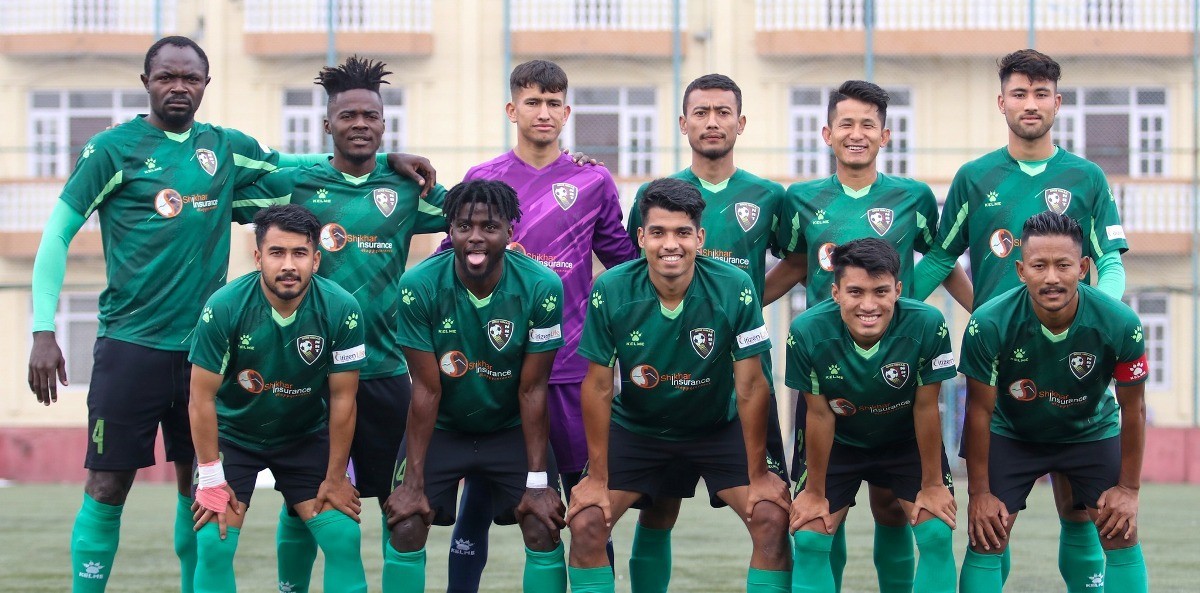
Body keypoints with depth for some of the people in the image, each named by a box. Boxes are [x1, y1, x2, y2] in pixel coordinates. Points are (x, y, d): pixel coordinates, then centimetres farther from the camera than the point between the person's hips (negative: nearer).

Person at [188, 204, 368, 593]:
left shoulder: (342, 310, -21)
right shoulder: (224, 308, -25)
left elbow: (342, 398, -11)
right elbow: (202, 398, -17)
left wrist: (335, 478, -6)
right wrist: (212, 480, -16)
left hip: (306, 436, 1)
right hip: (232, 434, -1)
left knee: (344, 538, -9)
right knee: (214, 543, -14)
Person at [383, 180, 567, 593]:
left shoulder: (542, 288, -20)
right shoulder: (419, 287, -21)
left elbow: (533, 390, -15)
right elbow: (426, 389, -17)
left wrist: (538, 482, -16)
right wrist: (414, 482, -18)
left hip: (512, 428, 0)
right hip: (441, 427, 0)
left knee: (544, 530, -12)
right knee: (406, 527, -14)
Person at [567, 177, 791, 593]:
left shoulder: (735, 289, -24)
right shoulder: (610, 292, -22)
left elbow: (750, 386, -16)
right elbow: (599, 386, -13)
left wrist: (758, 475, -13)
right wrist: (597, 477, -11)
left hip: (719, 428, 0)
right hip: (634, 428, 1)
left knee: (772, 519, -16)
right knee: (586, 524, -14)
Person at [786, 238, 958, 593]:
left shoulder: (927, 326, -32)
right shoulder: (807, 333, -30)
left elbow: (925, 408, -18)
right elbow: (820, 414, -17)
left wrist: (932, 484, -9)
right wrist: (815, 491, -6)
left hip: (907, 441, 0)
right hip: (839, 443, 0)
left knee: (938, 536, -11)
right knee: (808, 540, -8)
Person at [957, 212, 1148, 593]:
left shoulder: (1120, 325, -29)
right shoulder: (989, 325, -31)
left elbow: (1132, 408, -13)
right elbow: (980, 411, -17)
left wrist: (1128, 488, -8)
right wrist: (980, 492, -12)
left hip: (1092, 432, 1)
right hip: (1012, 433, -1)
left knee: (1122, 537, -7)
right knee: (986, 541, -9)